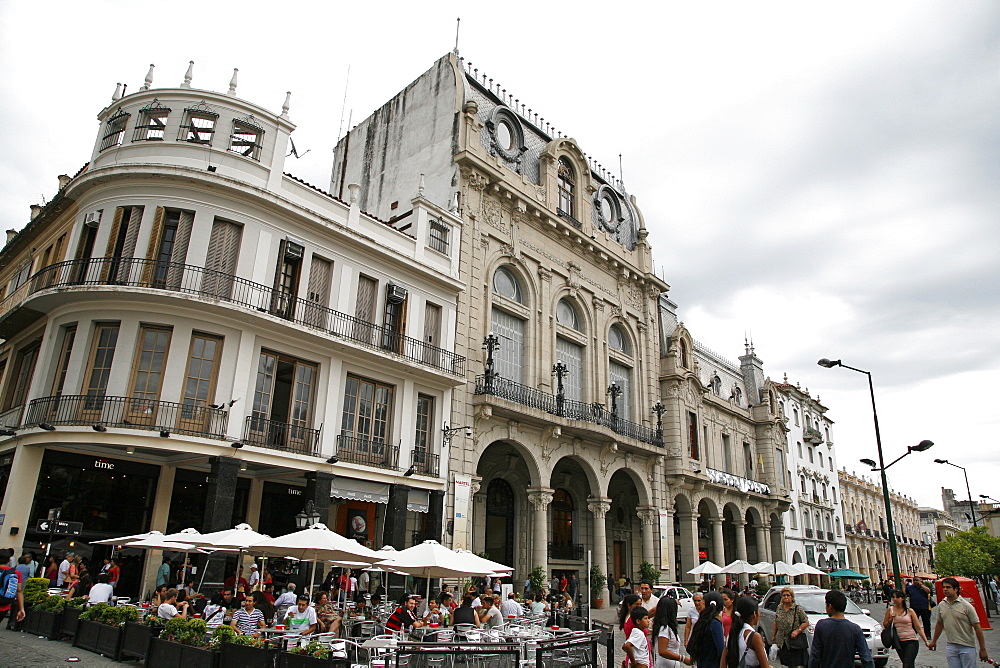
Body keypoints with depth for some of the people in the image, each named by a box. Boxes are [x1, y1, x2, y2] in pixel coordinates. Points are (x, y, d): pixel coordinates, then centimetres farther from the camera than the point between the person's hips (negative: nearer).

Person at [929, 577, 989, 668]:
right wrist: (934, 641, 22)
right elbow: (939, 624, 17)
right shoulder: (941, 605, 4)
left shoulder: (966, 606, -9)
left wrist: (982, 649, -9)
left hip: (967, 647, -4)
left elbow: (977, 627, -8)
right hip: (951, 646, 4)